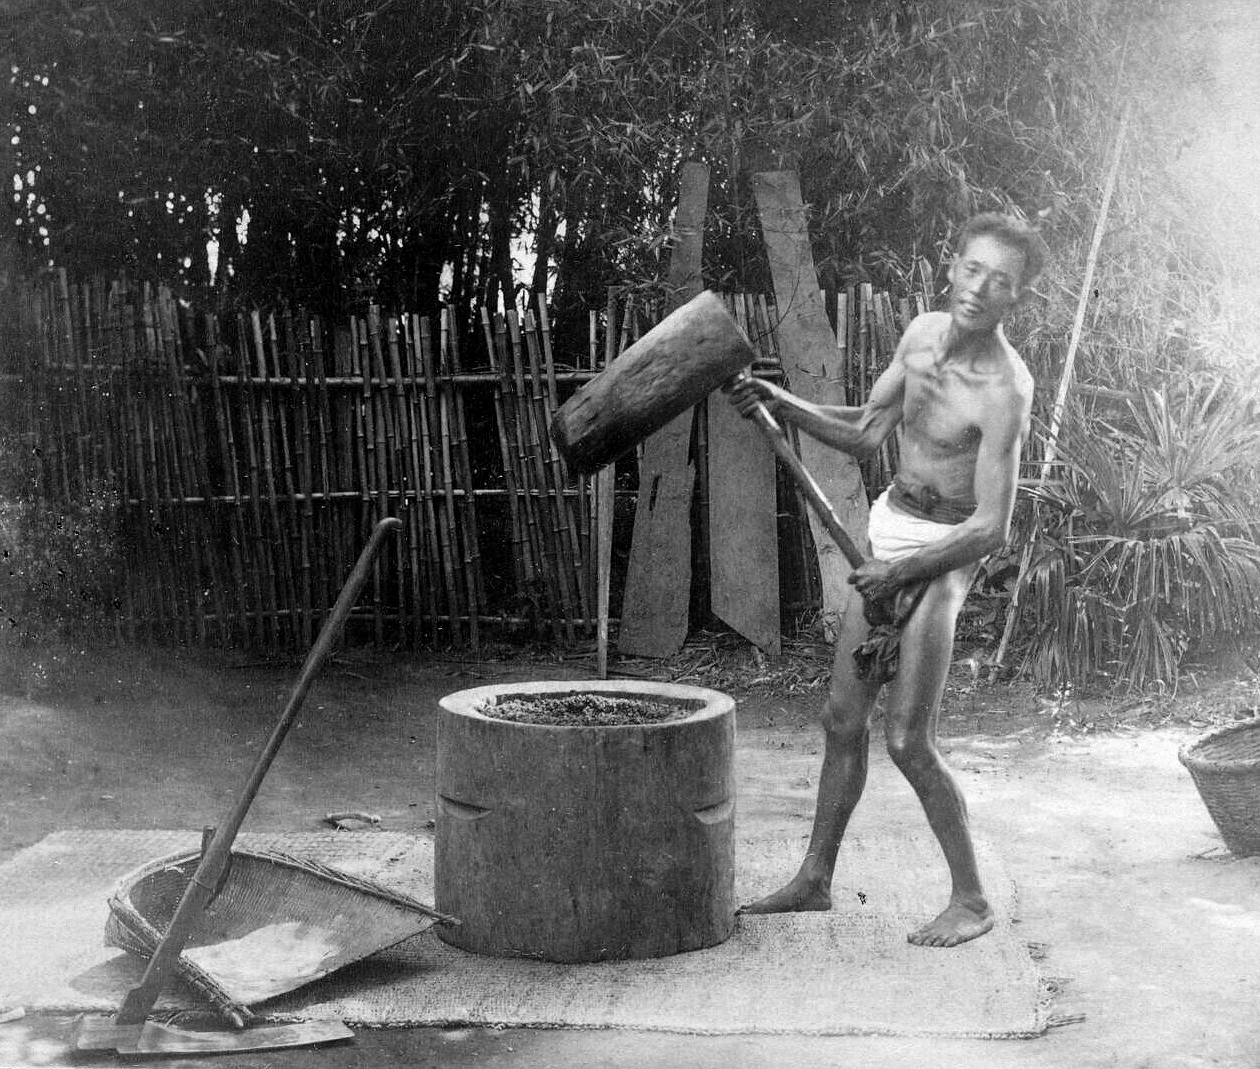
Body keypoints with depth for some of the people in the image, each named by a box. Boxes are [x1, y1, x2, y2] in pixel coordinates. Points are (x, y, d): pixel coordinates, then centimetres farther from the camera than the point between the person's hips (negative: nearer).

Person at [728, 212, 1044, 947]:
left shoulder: (1004, 390, -22)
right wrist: (782, 404, 2)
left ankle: (972, 902, 5)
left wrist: (906, 570, -26)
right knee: (844, 717, 12)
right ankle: (815, 880, 25)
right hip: (892, 531, 8)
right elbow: (864, 434, 12)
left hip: (943, 554, -8)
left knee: (908, 739, -10)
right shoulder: (923, 333, 1)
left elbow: (991, 528, -23)